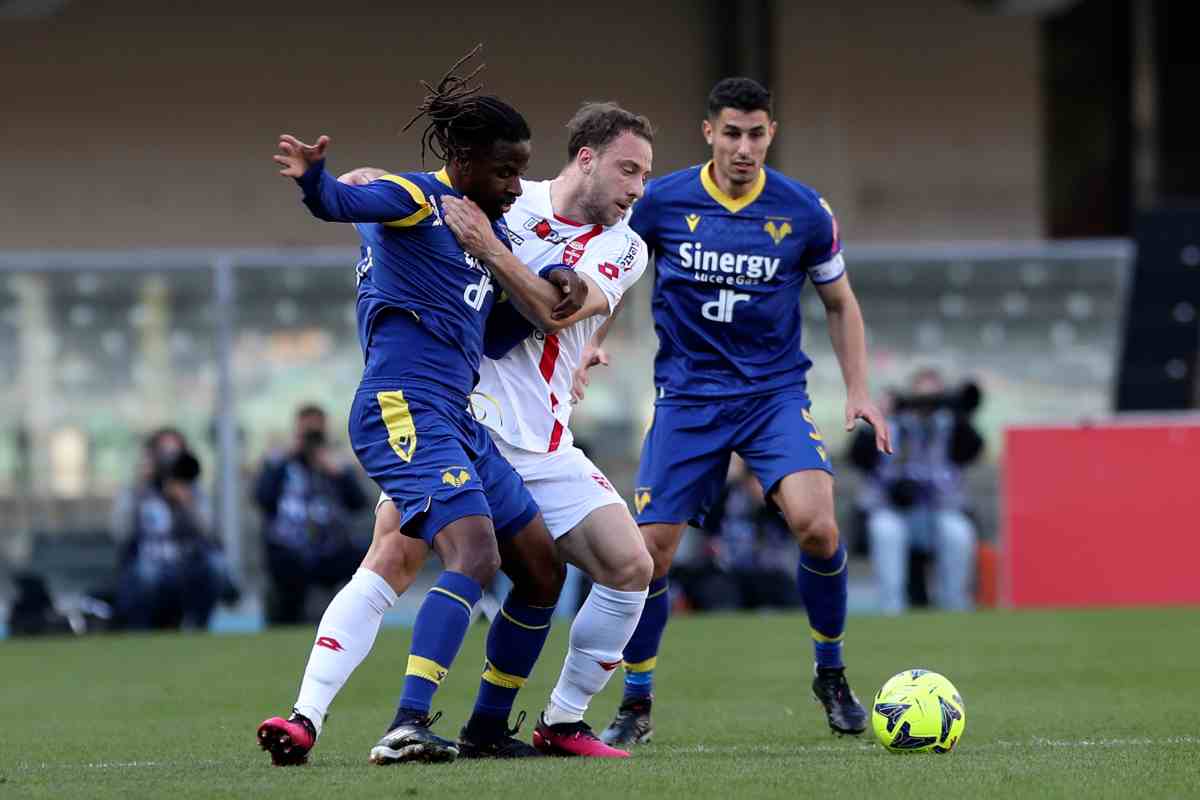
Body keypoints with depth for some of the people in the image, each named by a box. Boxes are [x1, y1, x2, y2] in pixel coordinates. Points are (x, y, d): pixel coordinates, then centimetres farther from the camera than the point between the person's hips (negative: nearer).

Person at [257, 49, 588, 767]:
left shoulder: (487, 223, 20)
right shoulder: (418, 199, -6)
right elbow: (343, 203, -25)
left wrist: (561, 284, 9)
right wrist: (314, 177, -48)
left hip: (457, 422, 10)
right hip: (404, 408, -10)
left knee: (542, 568, 11)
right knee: (476, 555, -26)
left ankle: (487, 730, 20)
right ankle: (408, 727, -34)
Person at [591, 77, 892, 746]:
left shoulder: (805, 213, -3)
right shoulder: (661, 202, -4)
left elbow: (840, 303, 11)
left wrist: (859, 390, 4)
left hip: (775, 392, 0)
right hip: (687, 397, 0)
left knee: (815, 524, -22)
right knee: (651, 551, -7)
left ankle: (832, 674, 1)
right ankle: (637, 704, 14)